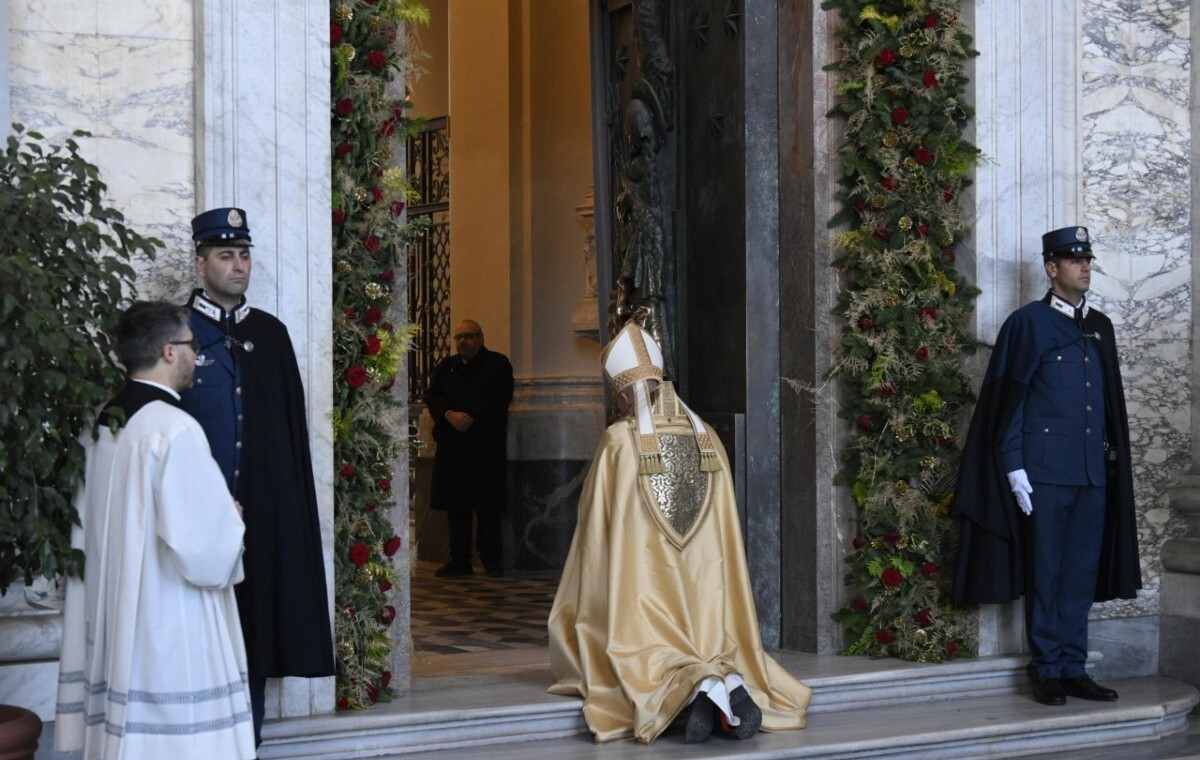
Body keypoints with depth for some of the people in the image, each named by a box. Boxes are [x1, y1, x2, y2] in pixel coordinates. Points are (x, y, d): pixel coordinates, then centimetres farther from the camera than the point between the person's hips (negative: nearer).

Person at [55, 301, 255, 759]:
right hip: (170, 625, -9)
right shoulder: (174, 429, -18)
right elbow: (201, 538, -22)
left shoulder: (101, 425, 7)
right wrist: (230, 519, -1)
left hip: (114, 617, 9)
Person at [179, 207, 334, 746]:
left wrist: (291, 498, 6)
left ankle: (248, 738, 21)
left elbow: (294, 423, 11)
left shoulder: (270, 333, 11)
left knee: (256, 625, 10)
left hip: (266, 509, 4)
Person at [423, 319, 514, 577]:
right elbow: (432, 395, 5)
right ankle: (459, 560, 10)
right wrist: (449, 415, -14)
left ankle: (491, 560, 2)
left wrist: (471, 417, -19)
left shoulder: (498, 363, 3)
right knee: (455, 505, 5)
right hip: (451, 445, 4)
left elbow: (499, 398, -9)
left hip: (486, 444, -4)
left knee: (488, 504, -4)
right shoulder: (446, 366, 17)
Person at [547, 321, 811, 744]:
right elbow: (727, 531, 11)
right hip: (708, 597, 5)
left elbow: (596, 528, 1)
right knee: (710, 651, 21)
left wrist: (584, 609, 12)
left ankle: (689, 686, -25)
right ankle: (730, 680, -15)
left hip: (643, 597, -4)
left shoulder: (619, 442, -6)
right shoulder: (709, 439, 6)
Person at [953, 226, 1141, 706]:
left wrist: (1114, 458, 12)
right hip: (1045, 470, -5)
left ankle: (1074, 668, 16)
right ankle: (1047, 671, 10)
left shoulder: (1101, 327, 14)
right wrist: (1014, 469, -10)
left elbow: (1111, 401, 18)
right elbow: (1009, 400, -5)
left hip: (1094, 471, 5)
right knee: (1045, 573, 1)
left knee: (1082, 574, 8)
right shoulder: (1028, 322, -3)